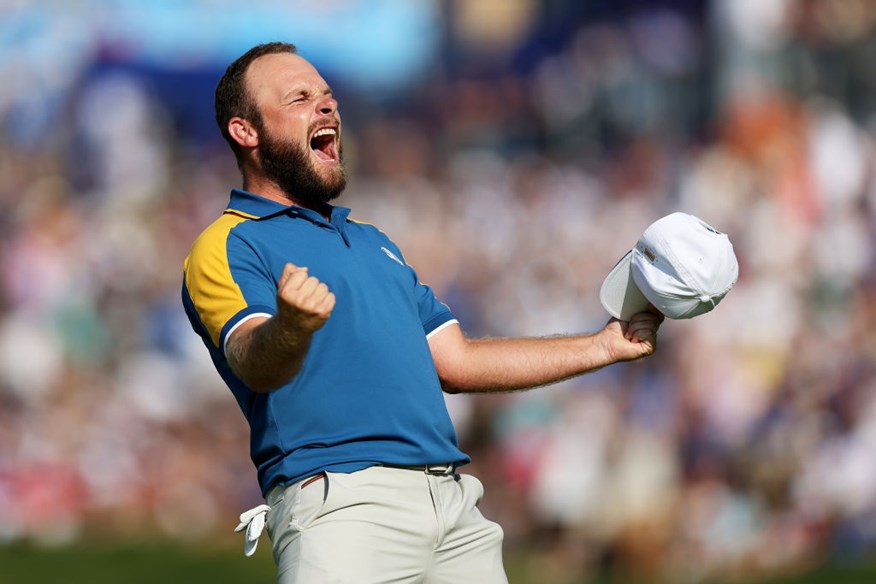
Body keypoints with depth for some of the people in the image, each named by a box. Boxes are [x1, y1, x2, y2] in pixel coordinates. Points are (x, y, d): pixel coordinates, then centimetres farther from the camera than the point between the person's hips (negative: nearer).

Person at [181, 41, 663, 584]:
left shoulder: (374, 243, 28)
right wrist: (291, 328, -39)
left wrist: (606, 345, 28)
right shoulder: (229, 246, 2)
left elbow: (456, 360, 28)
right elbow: (256, 366, -16)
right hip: (339, 495, -7)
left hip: (455, 502, 7)